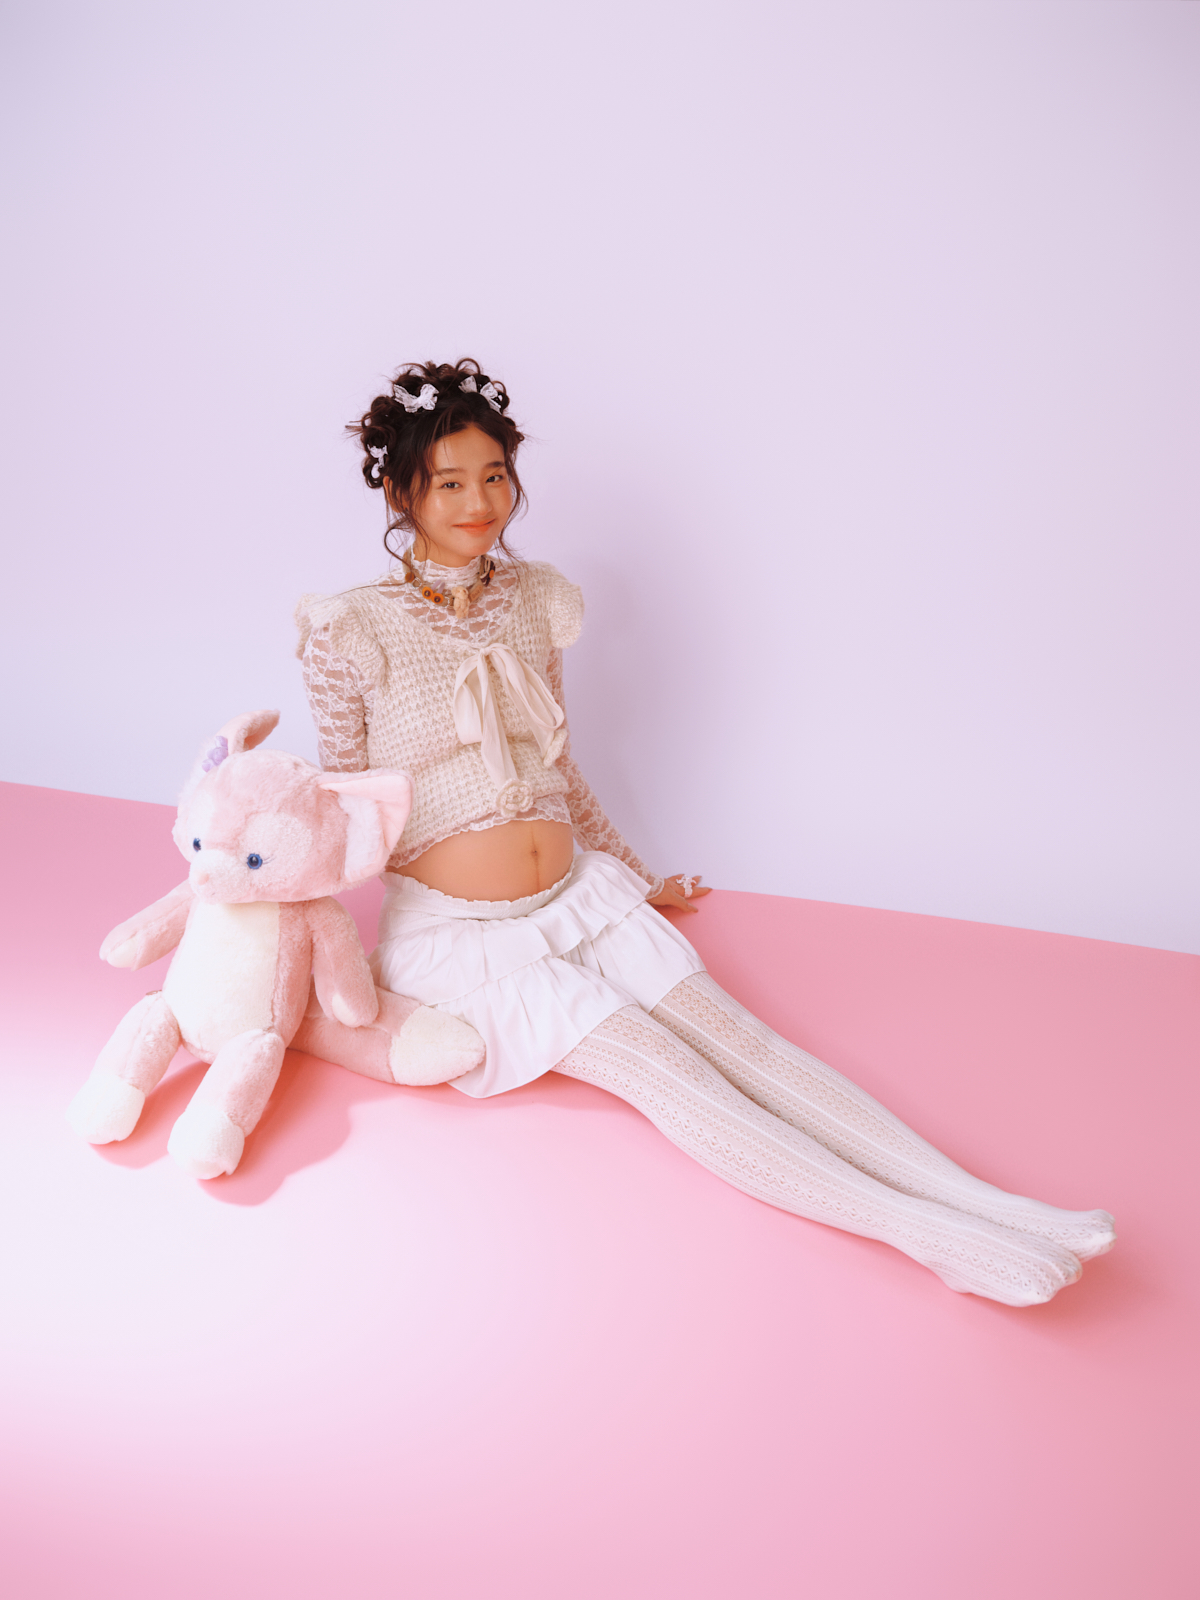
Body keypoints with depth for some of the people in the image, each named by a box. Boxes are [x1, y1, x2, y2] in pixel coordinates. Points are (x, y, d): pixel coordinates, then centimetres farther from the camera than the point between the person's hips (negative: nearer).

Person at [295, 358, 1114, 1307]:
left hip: (579, 893, 4)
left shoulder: (533, 601, 8)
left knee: (729, 1030, -14)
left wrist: (638, 879, 22)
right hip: (457, 929, -4)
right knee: (657, 1064, -21)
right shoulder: (353, 631, -7)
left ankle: (986, 1201, -23)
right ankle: (922, 1231, -30)